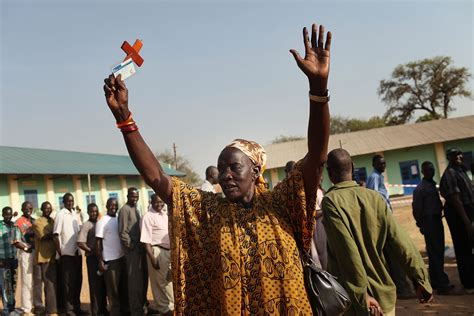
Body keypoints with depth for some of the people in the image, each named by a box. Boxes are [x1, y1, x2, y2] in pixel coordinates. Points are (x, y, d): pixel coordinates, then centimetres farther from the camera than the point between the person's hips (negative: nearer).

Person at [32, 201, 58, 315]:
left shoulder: (53, 221, 18)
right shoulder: (37, 222, -3)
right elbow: (43, 237, -15)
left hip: (55, 256, 7)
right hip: (45, 257, -7)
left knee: (57, 283, 11)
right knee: (50, 284, -8)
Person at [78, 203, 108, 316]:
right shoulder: (86, 225, -7)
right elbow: (80, 243, -15)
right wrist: (92, 251, -11)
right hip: (92, 258, -5)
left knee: (103, 284, 12)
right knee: (95, 285, 1)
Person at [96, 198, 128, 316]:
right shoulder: (102, 222, -8)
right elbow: (98, 242, -9)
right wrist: (100, 261, -12)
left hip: (122, 257, 6)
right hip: (110, 260, -6)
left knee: (124, 286, 14)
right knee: (113, 289, 3)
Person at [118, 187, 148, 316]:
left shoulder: (136, 209, 16)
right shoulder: (125, 210, -11)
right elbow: (123, 231, -16)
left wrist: (142, 246, 11)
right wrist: (130, 246, -15)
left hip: (140, 248, 8)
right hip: (132, 249, -8)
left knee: (143, 278, 15)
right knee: (135, 280, -2)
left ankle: (142, 305, 30)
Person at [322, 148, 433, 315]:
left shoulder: (331, 201, -14)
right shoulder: (375, 197, 0)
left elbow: (347, 250, -20)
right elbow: (400, 241, -3)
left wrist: (361, 294, -18)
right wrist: (420, 279, 1)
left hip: (354, 296, -4)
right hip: (384, 291, 4)